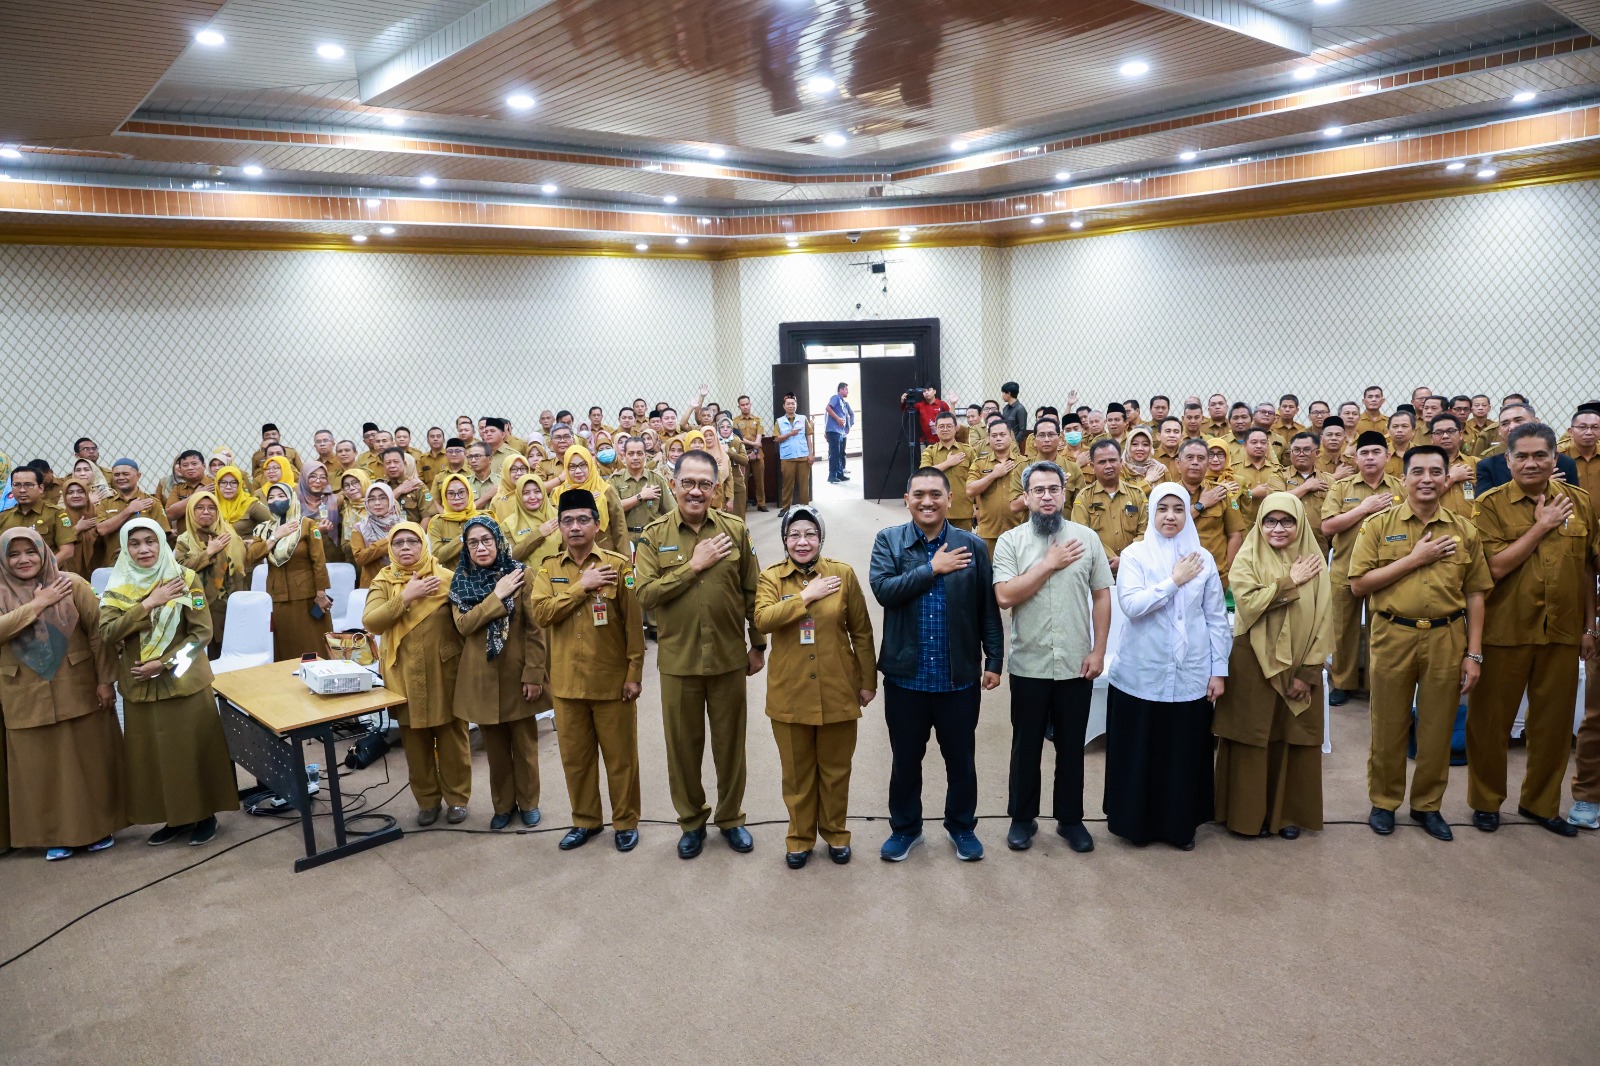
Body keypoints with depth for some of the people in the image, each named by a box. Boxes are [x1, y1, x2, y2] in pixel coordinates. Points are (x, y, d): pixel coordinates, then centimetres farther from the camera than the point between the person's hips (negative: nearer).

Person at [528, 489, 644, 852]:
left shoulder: (618, 565, -5)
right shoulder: (549, 569, 5)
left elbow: (633, 624, -5)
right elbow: (540, 613, -11)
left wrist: (634, 673, -9)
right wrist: (582, 586, -16)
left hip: (612, 679, -3)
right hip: (567, 681, 3)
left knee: (620, 755, 7)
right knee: (575, 755, 13)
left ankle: (626, 821, 23)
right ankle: (585, 820, 30)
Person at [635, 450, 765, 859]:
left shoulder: (735, 529, -2)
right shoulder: (654, 535, -4)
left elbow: (752, 591, 3)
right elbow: (645, 595, -13)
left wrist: (759, 645, 5)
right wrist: (693, 565, -18)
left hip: (729, 657, 0)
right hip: (678, 660, 0)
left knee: (730, 742, 13)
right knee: (683, 745, 12)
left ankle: (731, 818, 32)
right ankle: (691, 821, 31)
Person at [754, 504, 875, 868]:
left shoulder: (843, 574, -2)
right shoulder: (770, 578, -1)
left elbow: (861, 632, 3)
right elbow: (763, 619, -20)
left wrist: (868, 681, 3)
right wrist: (807, 596, -20)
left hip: (837, 691, 0)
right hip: (790, 693, 0)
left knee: (836, 769, 14)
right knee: (797, 771, 12)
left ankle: (836, 833, 33)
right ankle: (800, 837, 30)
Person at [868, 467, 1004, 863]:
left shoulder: (972, 546, -1)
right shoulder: (888, 541, -2)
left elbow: (988, 609, 1)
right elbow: (883, 590, -19)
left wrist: (994, 660, 0)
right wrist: (933, 568, -18)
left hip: (959, 678, 0)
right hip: (905, 676, 0)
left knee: (961, 759, 15)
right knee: (905, 760, 15)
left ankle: (962, 827, 36)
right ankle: (905, 828, 35)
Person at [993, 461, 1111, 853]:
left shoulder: (1087, 537, 1)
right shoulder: (1010, 541, -3)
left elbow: (1102, 596, 2)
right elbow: (1005, 597, -15)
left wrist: (1098, 651, -3)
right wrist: (1049, 564, -14)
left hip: (1076, 664, 1)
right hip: (1029, 665, -1)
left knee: (1071, 746, 13)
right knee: (1026, 745, 12)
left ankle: (1070, 818, 29)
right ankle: (1022, 817, 28)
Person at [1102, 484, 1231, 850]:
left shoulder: (1203, 558, 4)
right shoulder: (1135, 554, -3)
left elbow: (1217, 618, 6)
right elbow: (1131, 605, -17)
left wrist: (1219, 670, 2)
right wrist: (1175, 581, -15)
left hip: (1190, 674, 2)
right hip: (1141, 673, -2)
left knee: (1184, 752, 9)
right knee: (1138, 750, 7)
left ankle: (1180, 824, 26)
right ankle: (1134, 820, 24)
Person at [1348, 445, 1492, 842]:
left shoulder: (1463, 530, 5)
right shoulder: (1379, 525, -1)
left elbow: (1474, 594, 6)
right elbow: (1358, 585, -8)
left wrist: (1473, 654, 1)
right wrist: (1415, 559, -13)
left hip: (1447, 638, 2)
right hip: (1393, 635, -2)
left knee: (1438, 728, 10)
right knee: (1388, 726, 9)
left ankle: (1427, 804, 28)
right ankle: (1384, 801, 25)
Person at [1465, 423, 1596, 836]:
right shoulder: (1491, 504, -7)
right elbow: (1498, 566, -15)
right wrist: (1541, 526, -15)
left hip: (1563, 631, 3)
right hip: (1505, 630, -3)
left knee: (1554, 722, 13)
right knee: (1490, 720, 7)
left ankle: (1541, 802, 30)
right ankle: (1486, 800, 23)